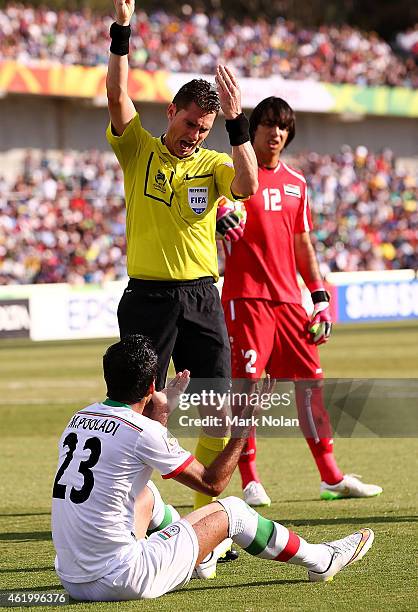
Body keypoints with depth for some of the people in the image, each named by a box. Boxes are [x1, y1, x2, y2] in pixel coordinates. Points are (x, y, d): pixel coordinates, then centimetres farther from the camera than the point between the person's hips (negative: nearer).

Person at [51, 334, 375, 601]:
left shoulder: (79, 419, 7)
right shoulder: (143, 432, -13)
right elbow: (213, 482, -1)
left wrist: (162, 411, 36)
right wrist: (245, 423, 6)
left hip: (71, 580, 7)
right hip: (120, 583, -7)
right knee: (230, 510, 9)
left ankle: (199, 556, 53)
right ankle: (320, 561, 28)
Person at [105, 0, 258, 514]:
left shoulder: (212, 163, 7)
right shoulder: (139, 150, 4)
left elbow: (247, 186, -14)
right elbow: (116, 95, -9)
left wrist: (236, 122, -19)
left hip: (201, 297, 2)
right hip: (147, 296, -2)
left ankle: (206, 512, 10)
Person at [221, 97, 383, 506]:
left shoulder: (296, 183, 16)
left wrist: (320, 295, 15)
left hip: (289, 299, 6)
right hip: (247, 296, -6)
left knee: (311, 382, 6)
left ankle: (331, 477, 13)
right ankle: (250, 482, 0)